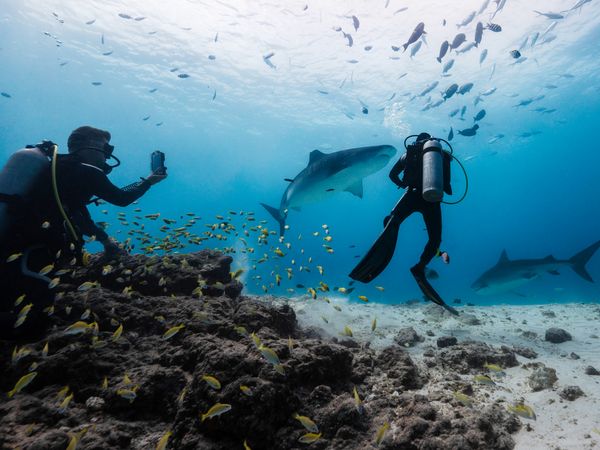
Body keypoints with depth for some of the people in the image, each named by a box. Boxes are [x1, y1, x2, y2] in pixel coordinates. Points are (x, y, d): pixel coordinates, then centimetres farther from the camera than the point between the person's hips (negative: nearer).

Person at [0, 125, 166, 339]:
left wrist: (105, 239, 23)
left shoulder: (62, 168, 19)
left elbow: (76, 213, 24)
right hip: (27, 252, -10)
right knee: (30, 322, -6)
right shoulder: (85, 171, -11)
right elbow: (121, 198, -3)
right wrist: (148, 181, 11)